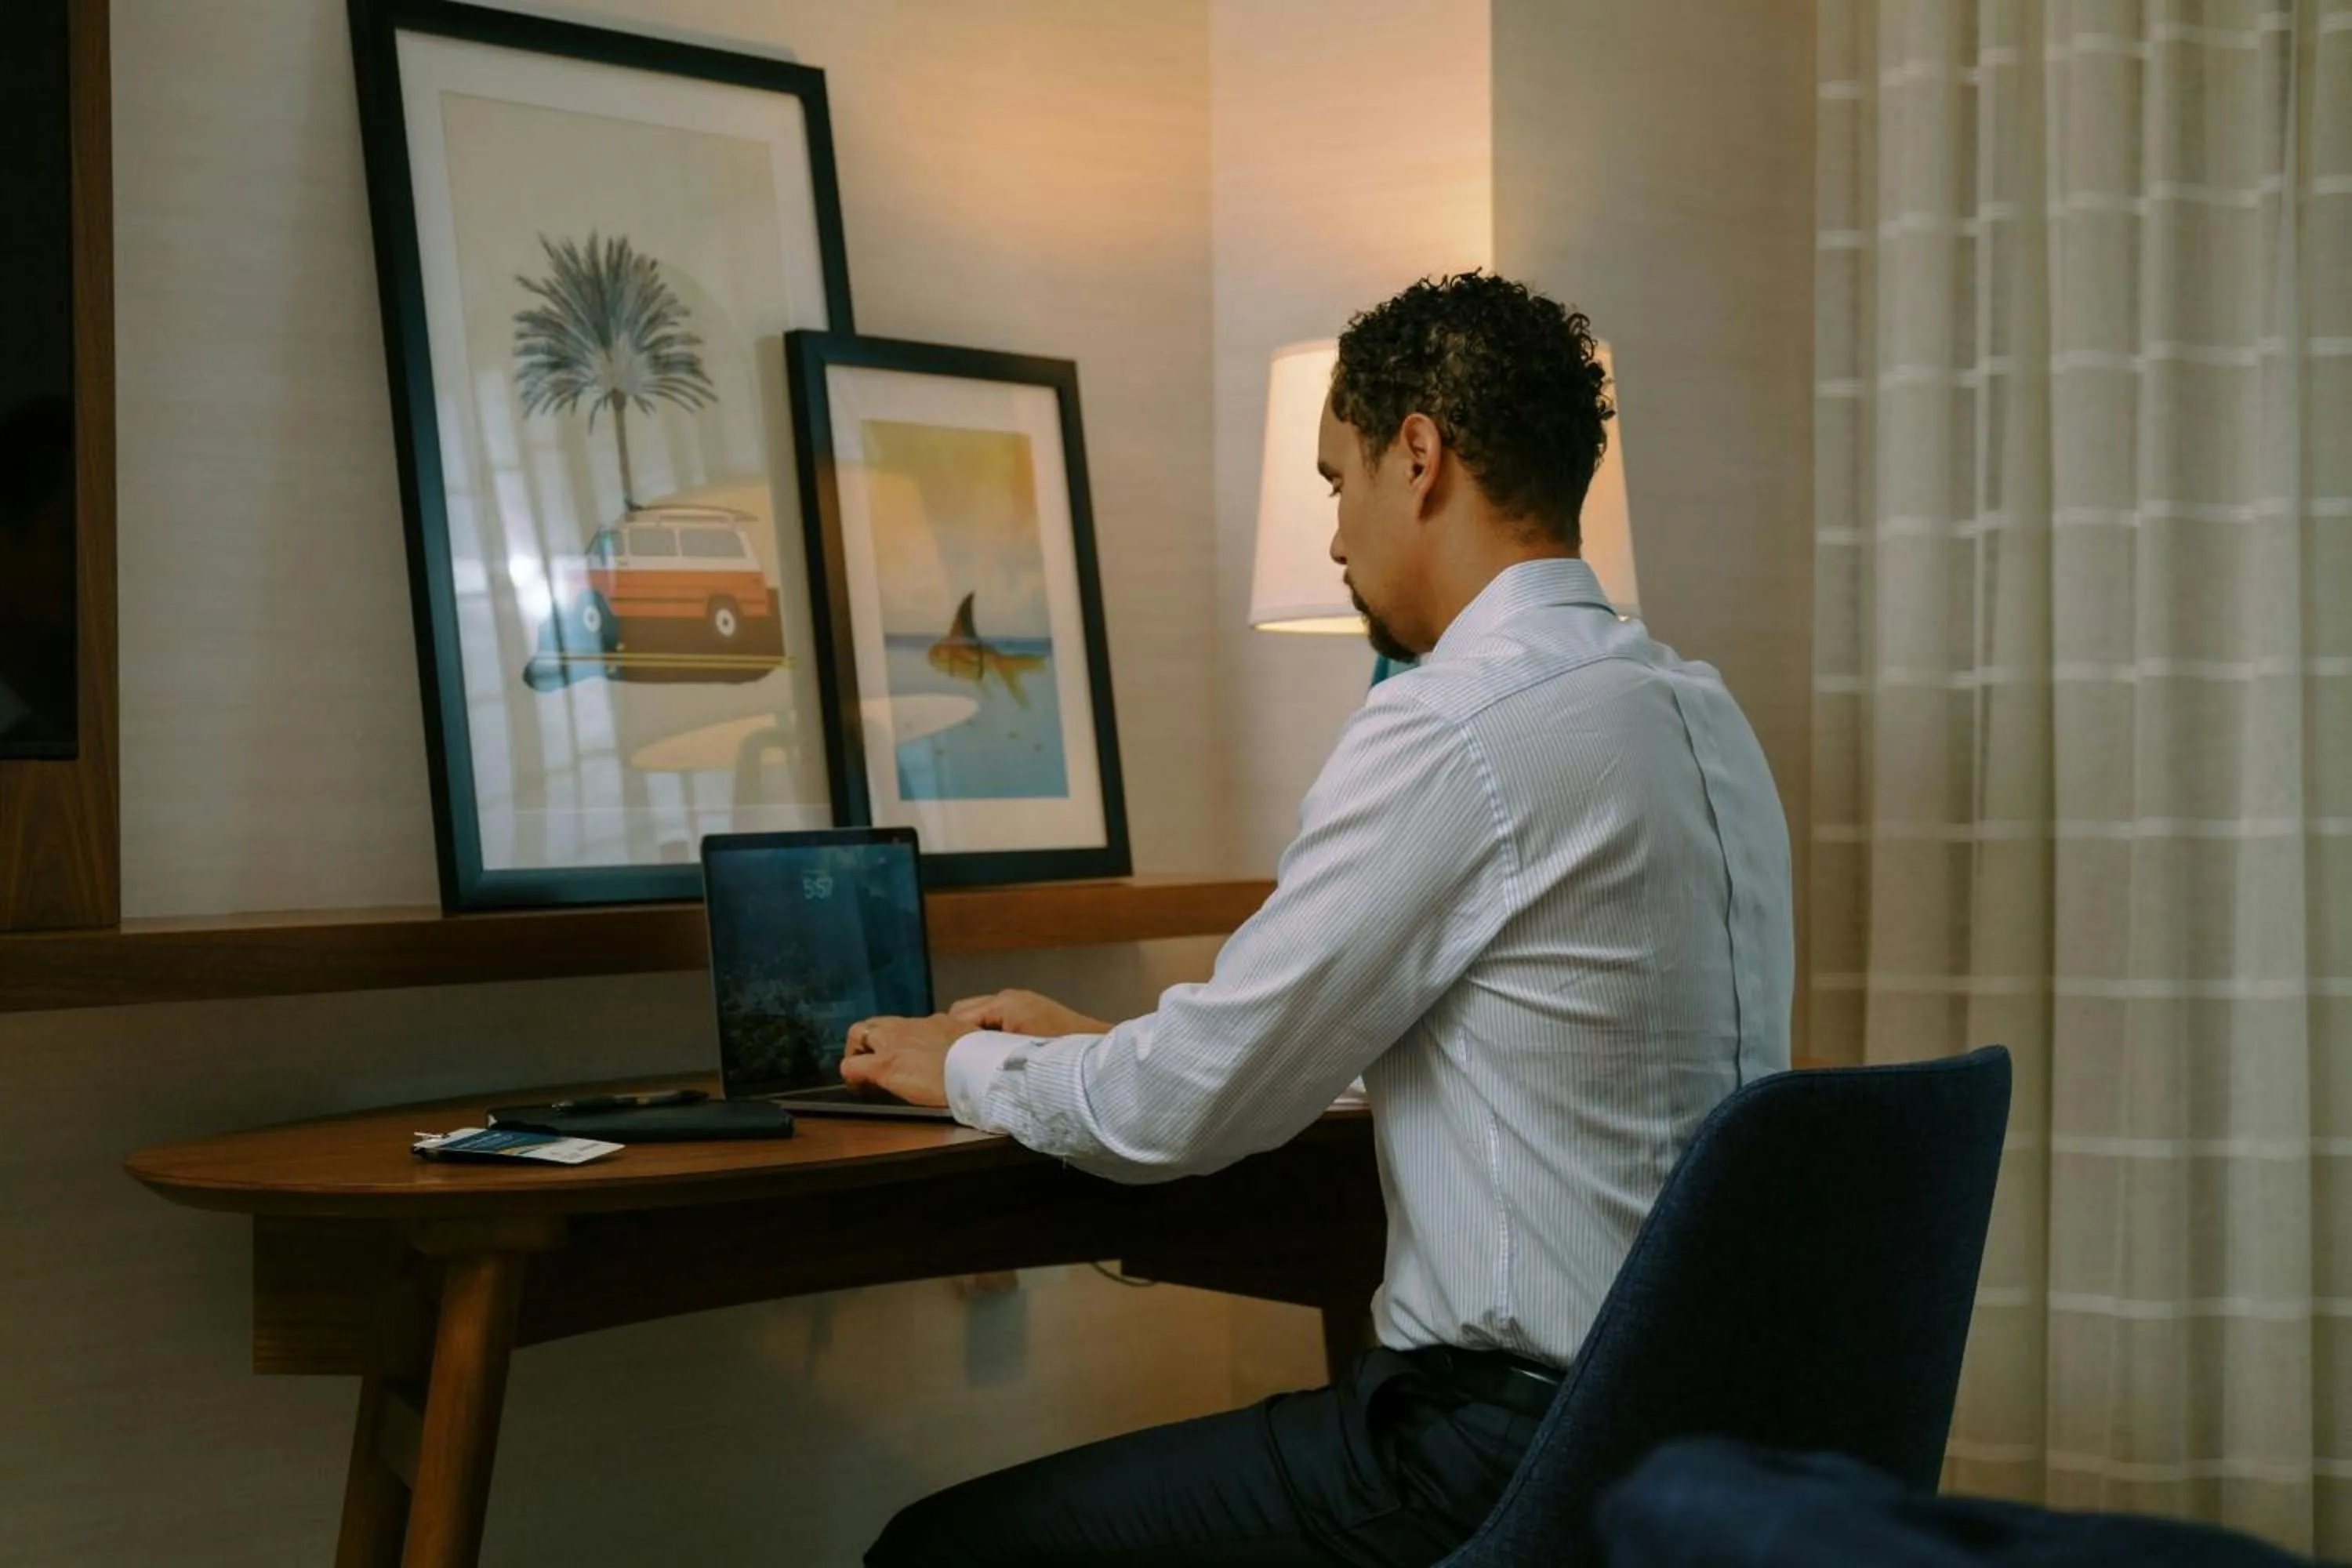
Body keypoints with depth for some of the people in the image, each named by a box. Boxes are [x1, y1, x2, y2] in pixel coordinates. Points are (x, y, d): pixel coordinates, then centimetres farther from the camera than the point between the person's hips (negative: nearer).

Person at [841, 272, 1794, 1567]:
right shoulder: (1699, 708, 10)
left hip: (1509, 1449, -10)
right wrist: (1099, 1046, 24)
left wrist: (964, 1064, 8)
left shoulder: (1449, 733, -18)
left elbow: (1186, 1109, -12)